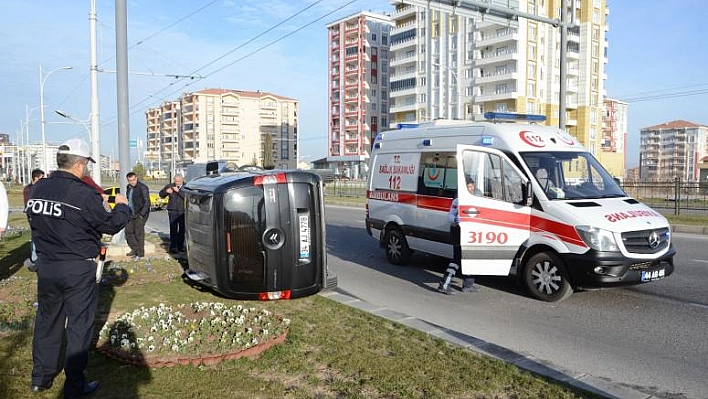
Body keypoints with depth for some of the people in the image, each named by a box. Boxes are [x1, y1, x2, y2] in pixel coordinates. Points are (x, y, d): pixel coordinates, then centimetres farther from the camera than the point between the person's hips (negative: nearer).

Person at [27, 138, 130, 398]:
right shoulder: (84, 194, -20)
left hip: (45, 266, 7)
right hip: (77, 270, -6)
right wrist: (122, 206, 9)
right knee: (79, 326, 6)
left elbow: (36, 221, 14)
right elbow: (111, 225, -9)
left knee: (46, 321, 20)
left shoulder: (38, 189, 0)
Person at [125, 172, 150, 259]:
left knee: (139, 232, -6)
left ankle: (140, 253, 2)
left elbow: (147, 202, -17)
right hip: (132, 214, 8)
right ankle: (135, 249, 22)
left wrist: (141, 214, -20)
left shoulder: (142, 188, -14)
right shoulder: (129, 187, 10)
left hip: (140, 214, -8)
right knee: (128, 230, 10)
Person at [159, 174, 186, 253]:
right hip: (173, 211, 0)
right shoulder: (170, 186, 7)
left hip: (183, 211, 0)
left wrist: (178, 191, -23)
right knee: (173, 229, -7)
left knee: (182, 229, 6)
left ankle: (180, 246, 19)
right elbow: (161, 194, 15)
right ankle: (173, 247, -5)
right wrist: (166, 191, -6)